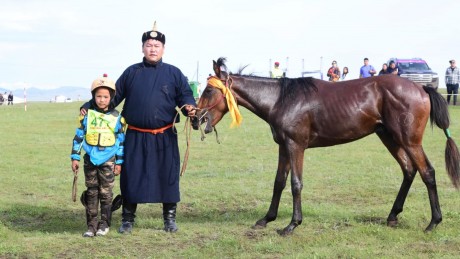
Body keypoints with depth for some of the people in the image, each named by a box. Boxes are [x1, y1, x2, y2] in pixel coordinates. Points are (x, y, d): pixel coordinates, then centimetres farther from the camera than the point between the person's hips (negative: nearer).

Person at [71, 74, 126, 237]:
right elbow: (78, 136, 5)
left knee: (106, 193, 3)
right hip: (90, 159, 1)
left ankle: (104, 224, 12)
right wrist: (75, 158, 3)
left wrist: (119, 162, 1)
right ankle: (91, 225, 10)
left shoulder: (116, 117, -1)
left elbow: (121, 140, 3)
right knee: (91, 192, 6)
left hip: (108, 161, -1)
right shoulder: (87, 115, 0)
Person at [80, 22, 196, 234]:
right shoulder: (131, 73, 8)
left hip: (164, 137, -1)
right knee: (131, 176, 3)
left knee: (168, 176, 4)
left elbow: (185, 95, 3)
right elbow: (113, 95, 9)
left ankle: (170, 218, 19)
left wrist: (189, 107, -20)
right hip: (136, 137, 1)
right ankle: (127, 219, 15)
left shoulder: (173, 73, 4)